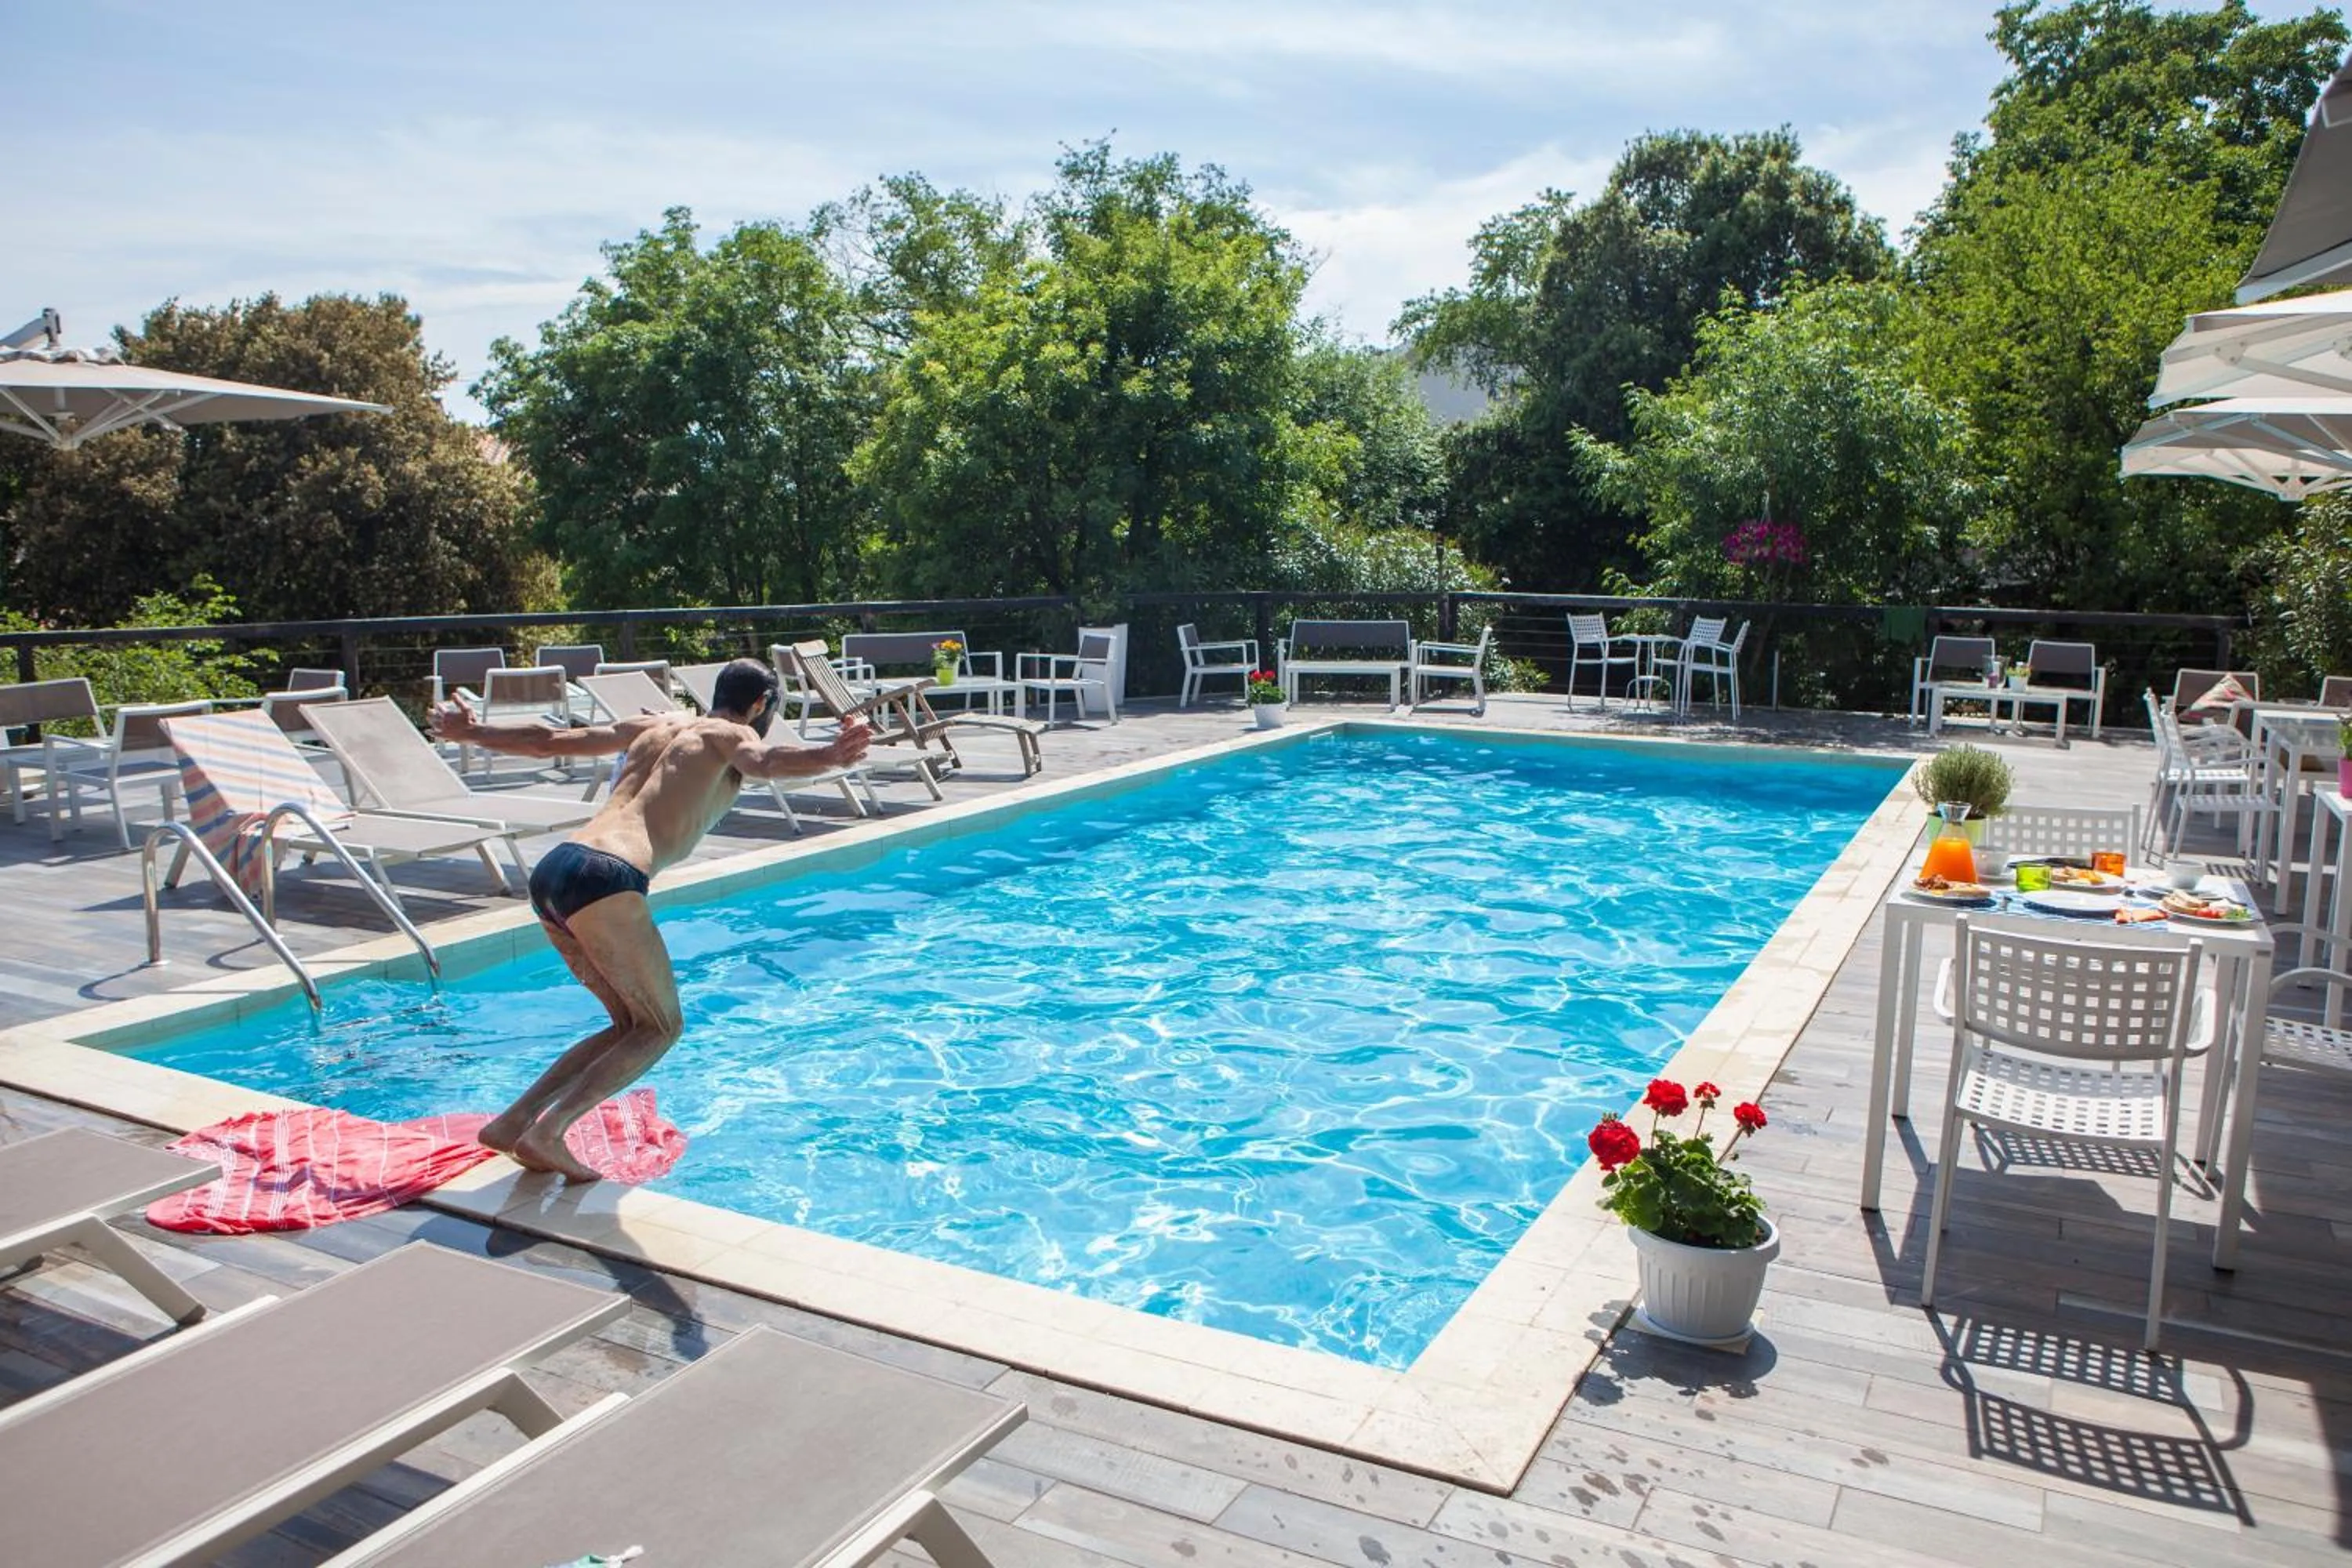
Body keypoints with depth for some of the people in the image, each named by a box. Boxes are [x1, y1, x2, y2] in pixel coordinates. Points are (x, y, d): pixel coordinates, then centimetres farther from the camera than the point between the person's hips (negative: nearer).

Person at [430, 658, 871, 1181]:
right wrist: (832, 756, -36)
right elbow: (763, 761, -17)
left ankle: (512, 1121, 14)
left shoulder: (655, 725, 28)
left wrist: (467, 733, 50)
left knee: (633, 1025, 19)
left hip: (550, 870, 8)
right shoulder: (733, 735, 9)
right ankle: (547, 1132, -6)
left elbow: (550, 741, 35)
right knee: (663, 1027, 6)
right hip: (606, 879, -8)